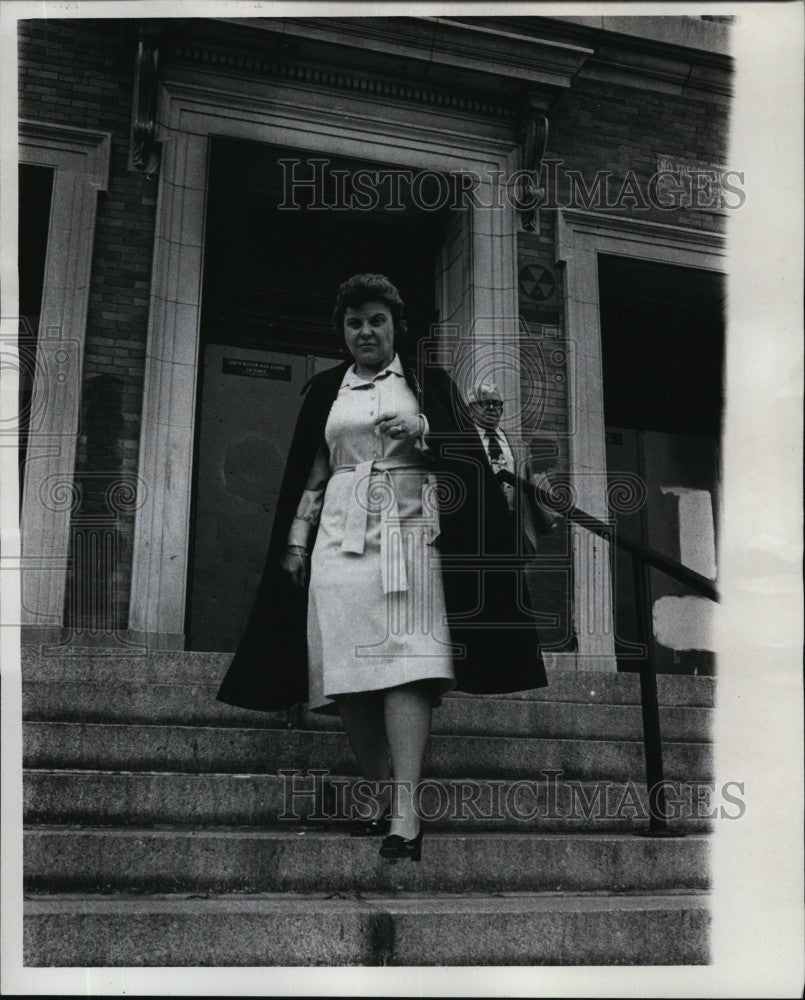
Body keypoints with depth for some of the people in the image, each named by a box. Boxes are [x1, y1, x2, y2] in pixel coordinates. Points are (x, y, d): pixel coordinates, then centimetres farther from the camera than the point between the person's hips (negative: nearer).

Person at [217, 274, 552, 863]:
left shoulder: (428, 383, 14)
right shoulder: (325, 390, 21)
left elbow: (467, 455, 7)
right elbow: (310, 474, 20)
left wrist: (422, 431, -11)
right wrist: (295, 542, 12)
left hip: (409, 527, -3)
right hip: (341, 532, 3)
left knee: (405, 659, -16)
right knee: (348, 668, -5)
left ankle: (406, 811, -21)